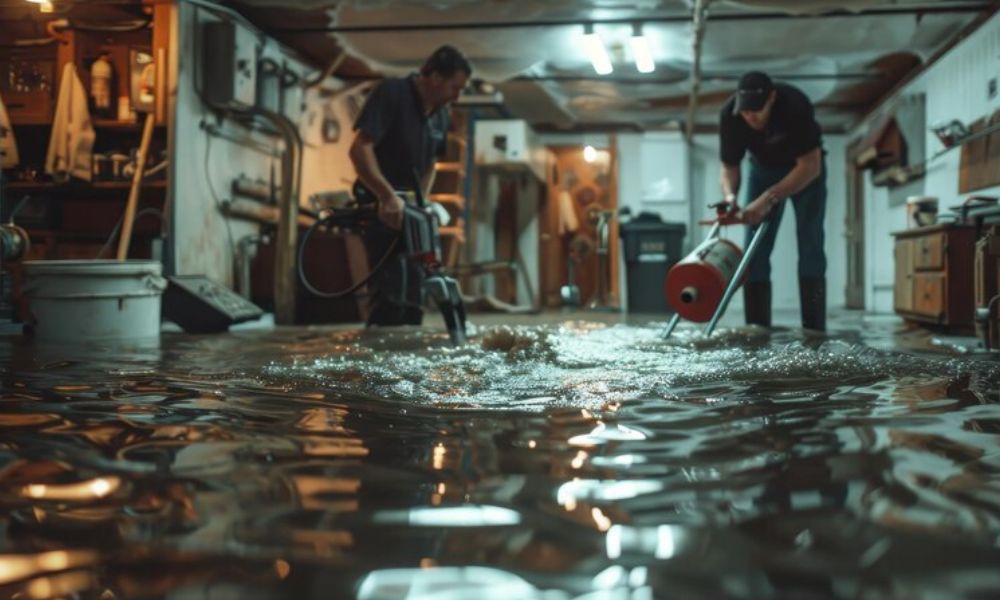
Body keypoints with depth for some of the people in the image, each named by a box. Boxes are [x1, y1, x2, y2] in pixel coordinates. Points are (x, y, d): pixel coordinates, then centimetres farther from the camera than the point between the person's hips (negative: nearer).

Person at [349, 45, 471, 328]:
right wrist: (388, 196, -31)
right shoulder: (391, 93, -15)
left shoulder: (440, 113, 9)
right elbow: (359, 149, -24)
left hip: (411, 210, 8)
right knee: (390, 295, -16)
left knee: (413, 300, 10)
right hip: (382, 208, -8)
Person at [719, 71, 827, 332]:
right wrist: (730, 196, -35)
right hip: (764, 168, 3)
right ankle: (757, 329, -5)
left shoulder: (795, 105, -36)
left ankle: (814, 330, -15)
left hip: (806, 169, -3)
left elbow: (810, 166, -34)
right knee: (754, 249, -6)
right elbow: (729, 167, -14)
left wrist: (768, 199, -41)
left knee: (810, 245, -14)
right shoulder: (729, 115, -26)